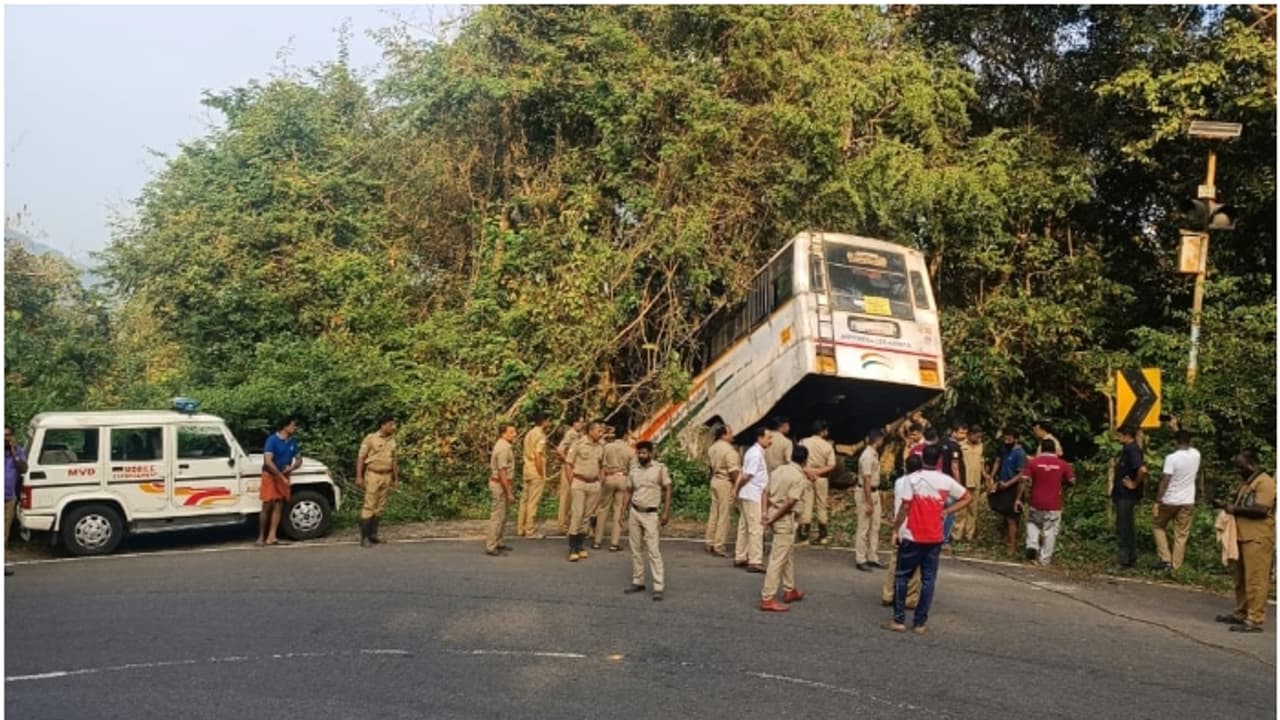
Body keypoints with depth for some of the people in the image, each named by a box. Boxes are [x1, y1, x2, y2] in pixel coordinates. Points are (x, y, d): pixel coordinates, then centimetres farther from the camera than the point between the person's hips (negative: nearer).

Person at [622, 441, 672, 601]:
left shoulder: (660, 468, -6)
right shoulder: (633, 469, 6)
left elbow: (667, 490, -4)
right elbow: (628, 490, 11)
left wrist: (666, 512, -9)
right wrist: (624, 509, 1)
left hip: (651, 514, -5)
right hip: (634, 512, 5)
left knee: (653, 550, -8)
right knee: (635, 549, 9)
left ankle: (658, 587, -7)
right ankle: (637, 582, 20)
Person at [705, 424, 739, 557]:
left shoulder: (712, 448, 8)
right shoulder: (728, 449, -18)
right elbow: (733, 470, -20)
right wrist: (737, 483, -9)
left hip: (715, 480, 8)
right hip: (726, 483, -8)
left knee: (714, 513, 15)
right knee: (724, 515, -1)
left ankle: (709, 542, 21)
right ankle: (719, 546, 2)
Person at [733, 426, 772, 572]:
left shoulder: (756, 452, 15)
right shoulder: (756, 454, -18)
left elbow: (745, 475, 15)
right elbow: (746, 476, -20)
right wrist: (738, 488, -6)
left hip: (748, 495, 10)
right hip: (752, 495, -10)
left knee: (744, 527, 15)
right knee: (756, 528, -7)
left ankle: (740, 558, 23)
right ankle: (755, 562, -5)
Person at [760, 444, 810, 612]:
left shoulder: (778, 469, 8)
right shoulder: (799, 477, -13)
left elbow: (766, 493, 8)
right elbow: (790, 502, -20)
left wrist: (767, 513, 7)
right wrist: (772, 519, -16)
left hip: (773, 513, 8)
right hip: (784, 518, -8)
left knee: (789, 553, 23)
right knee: (778, 558, -4)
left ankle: (790, 590, 35)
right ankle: (767, 599, -3)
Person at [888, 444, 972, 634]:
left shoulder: (910, 479, -11)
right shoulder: (946, 481, 0)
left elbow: (905, 508, -13)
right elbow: (968, 498, 11)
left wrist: (895, 529, -4)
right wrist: (947, 511, 10)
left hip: (911, 537, -2)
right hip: (935, 538, 3)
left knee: (902, 576, 9)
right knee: (928, 579, 8)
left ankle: (899, 619, 9)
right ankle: (920, 622, 10)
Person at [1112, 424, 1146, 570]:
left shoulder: (1132, 450, -19)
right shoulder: (1127, 449, 12)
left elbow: (1142, 470, -34)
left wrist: (1134, 484, -19)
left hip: (1126, 496, -10)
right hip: (1122, 495, 10)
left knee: (1123, 529, -3)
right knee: (1125, 528, 16)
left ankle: (1125, 561, 4)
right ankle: (1130, 558, 25)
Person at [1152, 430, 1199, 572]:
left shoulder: (1172, 457, -16)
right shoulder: (1196, 455, 0)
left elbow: (1165, 481, -18)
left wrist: (1157, 502, -14)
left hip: (1169, 500, -4)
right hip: (1188, 501, 4)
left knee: (1157, 526, 16)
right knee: (1181, 535, 8)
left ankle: (1165, 559, 7)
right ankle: (1175, 567, 10)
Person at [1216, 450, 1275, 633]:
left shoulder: (1265, 482, -11)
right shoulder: (1246, 483, 19)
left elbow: (1261, 509, -21)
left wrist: (1236, 509, -11)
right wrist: (1232, 506, 10)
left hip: (1258, 539, -9)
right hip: (1242, 537, 9)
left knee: (1255, 580, -8)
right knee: (1241, 580, 14)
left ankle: (1255, 620, -7)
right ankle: (1241, 614, 22)